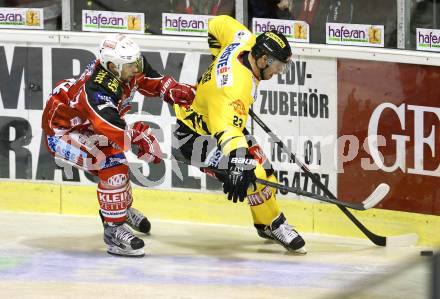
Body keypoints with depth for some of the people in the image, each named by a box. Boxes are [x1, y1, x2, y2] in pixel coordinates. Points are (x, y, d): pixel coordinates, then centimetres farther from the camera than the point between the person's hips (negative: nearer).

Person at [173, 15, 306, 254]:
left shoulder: (246, 42, -15)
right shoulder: (236, 86, -40)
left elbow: (218, 25, 6)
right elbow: (227, 130, -54)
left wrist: (218, 60, 19)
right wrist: (238, 168, -67)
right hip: (192, 135, -10)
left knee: (259, 164, 11)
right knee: (253, 176, -20)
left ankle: (266, 225, 28)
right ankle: (275, 226, -1)